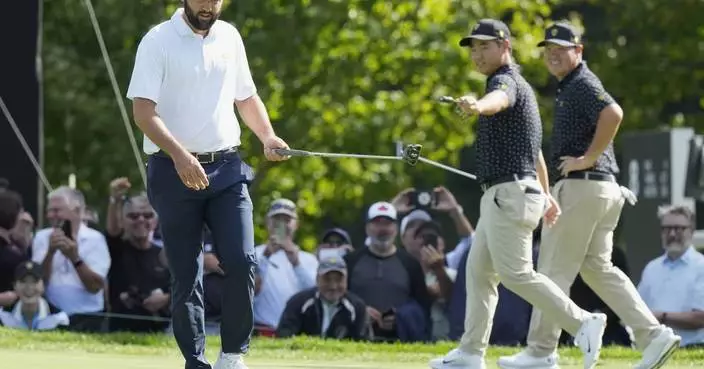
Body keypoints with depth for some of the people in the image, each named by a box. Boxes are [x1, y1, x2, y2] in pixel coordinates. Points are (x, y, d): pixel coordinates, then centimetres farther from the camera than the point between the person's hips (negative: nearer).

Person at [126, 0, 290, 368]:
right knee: (186, 277, 0)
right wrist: (180, 155, -27)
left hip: (227, 168, 4)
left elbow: (246, 96, 22)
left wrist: (267, 136, 3)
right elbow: (143, 111, -14)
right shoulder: (158, 41, -6)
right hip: (174, 172, -4)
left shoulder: (229, 37, 11)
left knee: (242, 262, -10)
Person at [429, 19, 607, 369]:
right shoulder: (517, 86, 21)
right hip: (500, 196, 11)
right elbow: (534, 147, 29)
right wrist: (545, 195, 36)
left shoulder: (507, 81, -12)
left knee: (515, 273, -13)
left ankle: (582, 324, -11)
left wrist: (477, 105, -63)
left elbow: (498, 100, -40)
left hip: (510, 193, -11)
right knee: (478, 271, 10)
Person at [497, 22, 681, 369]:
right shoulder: (567, 87, 20)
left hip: (581, 186, -11)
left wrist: (588, 158, -24)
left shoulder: (582, 84, -12)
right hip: (602, 189, 11)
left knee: (554, 269, -4)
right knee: (598, 268, 12)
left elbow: (613, 113, -31)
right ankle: (652, 334, 4)